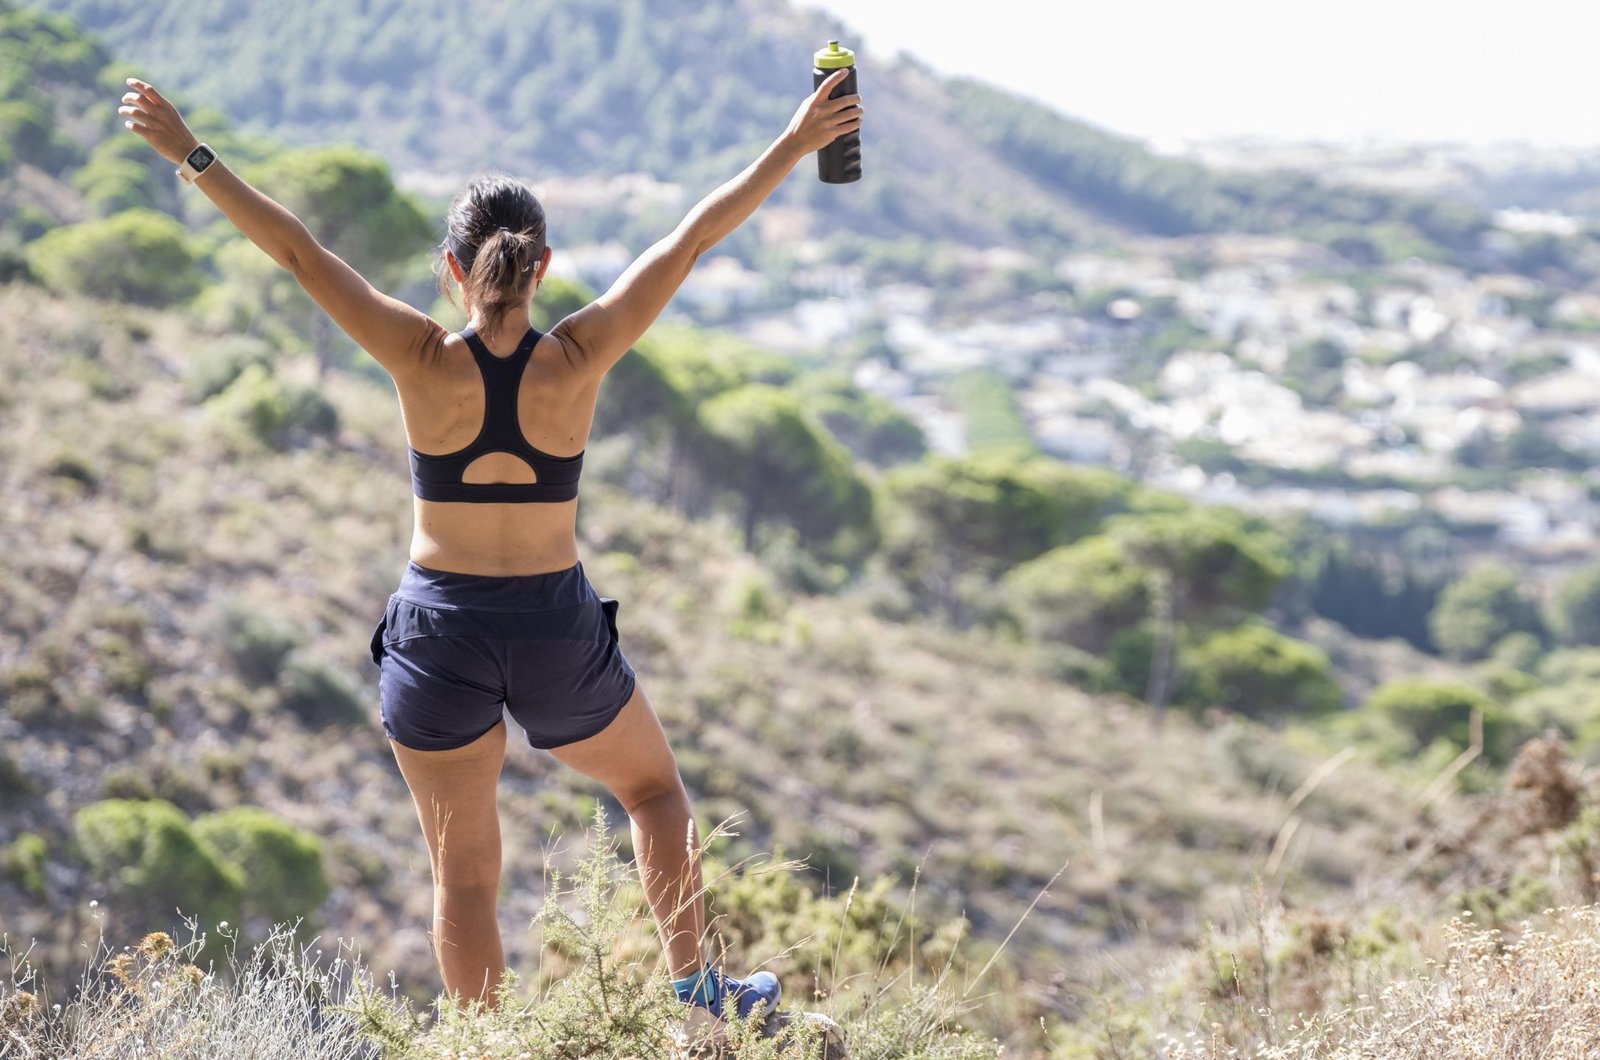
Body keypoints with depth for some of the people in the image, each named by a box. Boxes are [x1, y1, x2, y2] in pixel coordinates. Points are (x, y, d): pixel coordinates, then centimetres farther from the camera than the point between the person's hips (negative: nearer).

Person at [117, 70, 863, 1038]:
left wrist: (191, 154, -3)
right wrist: (794, 147, -4)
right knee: (654, 785, 27)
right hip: (558, 629, 1)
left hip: (439, 637, 0)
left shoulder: (424, 361, -13)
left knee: (464, 874, 11)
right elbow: (693, 240, -8)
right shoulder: (581, 359, -12)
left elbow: (298, 250, -10)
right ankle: (696, 988, 23)